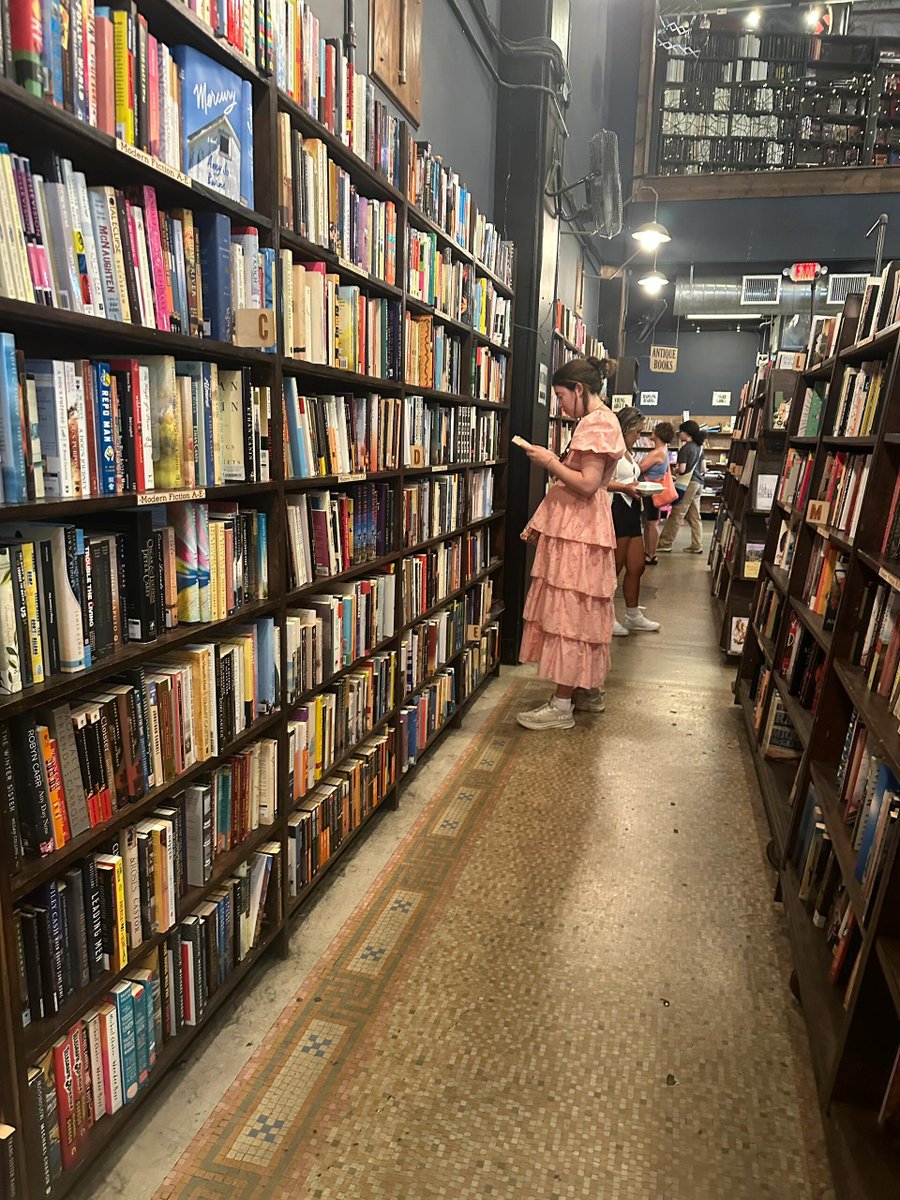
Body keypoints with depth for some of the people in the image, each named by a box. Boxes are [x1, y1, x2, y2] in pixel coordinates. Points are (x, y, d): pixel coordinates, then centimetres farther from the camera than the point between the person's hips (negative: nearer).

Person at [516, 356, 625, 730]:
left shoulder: (597, 423, -14)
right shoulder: (598, 421, 17)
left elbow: (587, 484, -22)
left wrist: (550, 462, -13)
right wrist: (556, 462, 10)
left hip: (578, 531, -11)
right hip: (578, 527, 11)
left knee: (569, 613, -7)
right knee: (585, 614, 15)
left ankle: (561, 705, 0)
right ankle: (590, 691, 26)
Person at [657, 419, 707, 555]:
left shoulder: (685, 448, -12)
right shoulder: (699, 447, 13)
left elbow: (681, 469, -16)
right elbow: (704, 468, 16)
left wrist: (673, 472, 3)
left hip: (687, 483, -9)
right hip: (698, 483, 9)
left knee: (676, 515, -6)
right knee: (694, 516, 9)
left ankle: (664, 544, -4)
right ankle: (697, 546, 10)